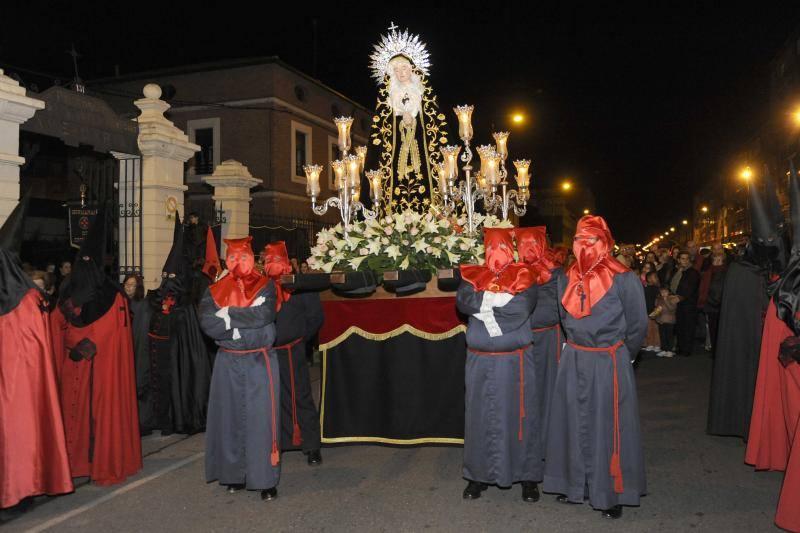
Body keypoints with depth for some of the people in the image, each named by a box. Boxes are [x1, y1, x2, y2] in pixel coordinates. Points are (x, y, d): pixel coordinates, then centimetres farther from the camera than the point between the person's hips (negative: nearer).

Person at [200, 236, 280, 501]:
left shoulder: (265, 286, 0)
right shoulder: (215, 290, 6)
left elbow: (264, 315, -18)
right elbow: (207, 323, -10)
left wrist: (229, 315, -11)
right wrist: (246, 319, -15)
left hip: (259, 362, -2)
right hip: (228, 363, 3)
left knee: (261, 417, -2)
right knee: (230, 417, 7)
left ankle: (266, 479, 5)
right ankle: (235, 474, 19)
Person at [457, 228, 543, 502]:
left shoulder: (522, 276, 1)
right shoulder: (473, 275, 8)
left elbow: (521, 308, -17)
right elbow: (462, 301, -11)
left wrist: (482, 304, -12)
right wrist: (498, 298, -19)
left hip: (514, 359, -2)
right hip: (480, 360, 2)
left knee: (518, 414, 5)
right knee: (480, 415, 8)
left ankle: (528, 476, 17)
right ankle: (479, 474, 20)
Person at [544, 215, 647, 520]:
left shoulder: (623, 280, -12)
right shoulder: (567, 279, 3)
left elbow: (637, 326, -5)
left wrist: (619, 355, 5)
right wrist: (575, 346, 14)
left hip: (609, 363, -5)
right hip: (573, 361, 5)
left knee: (607, 426, 4)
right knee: (574, 423, 12)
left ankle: (611, 493, 19)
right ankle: (575, 483, 28)